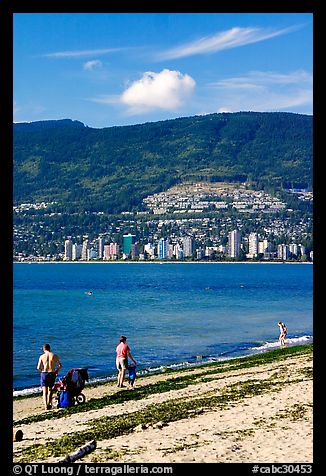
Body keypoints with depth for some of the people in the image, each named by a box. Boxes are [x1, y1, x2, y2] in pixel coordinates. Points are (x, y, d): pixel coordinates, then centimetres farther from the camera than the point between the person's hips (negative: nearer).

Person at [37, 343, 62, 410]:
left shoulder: (42, 356, -2)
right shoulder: (54, 356, 0)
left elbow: (38, 367, -5)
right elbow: (60, 365, 7)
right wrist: (57, 370, 25)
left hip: (44, 374, -1)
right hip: (52, 374, 1)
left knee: (45, 391, 1)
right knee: (50, 389, 21)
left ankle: (45, 405, -11)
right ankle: (48, 404, 24)